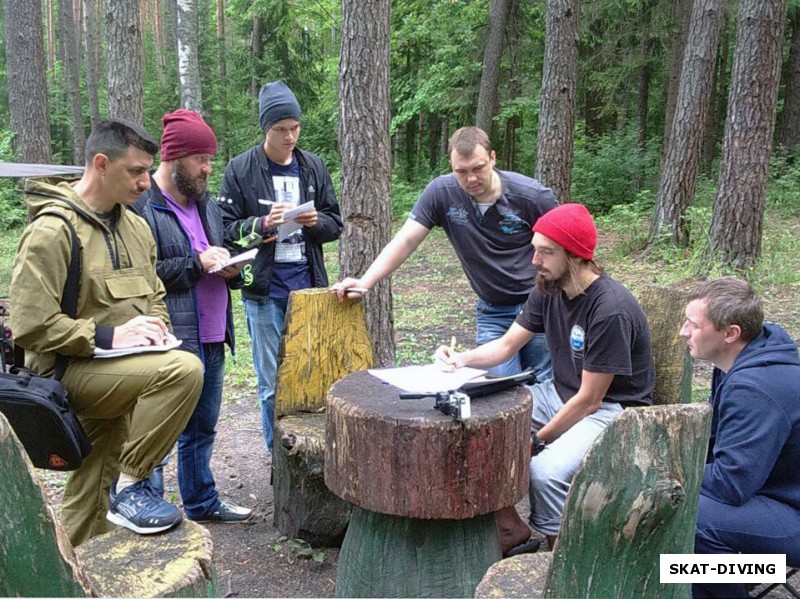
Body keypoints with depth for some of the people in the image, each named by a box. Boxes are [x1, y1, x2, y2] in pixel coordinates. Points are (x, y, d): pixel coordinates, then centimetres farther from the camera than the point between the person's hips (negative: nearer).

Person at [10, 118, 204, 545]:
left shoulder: (135, 226, 11)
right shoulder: (53, 230, -14)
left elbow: (154, 295, 22)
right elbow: (30, 325, -19)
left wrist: (157, 327, 0)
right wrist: (110, 336, -22)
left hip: (117, 373, 8)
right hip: (70, 370, -8)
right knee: (184, 369, -30)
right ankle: (130, 486, -16)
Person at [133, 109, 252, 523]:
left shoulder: (206, 203, 15)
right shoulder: (141, 206, -12)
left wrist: (228, 266, 4)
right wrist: (196, 264, -19)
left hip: (211, 339, 8)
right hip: (170, 343, -8)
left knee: (202, 428, 20)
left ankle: (202, 503, 35)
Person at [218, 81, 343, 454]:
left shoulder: (313, 167, 9)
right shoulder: (240, 170, -2)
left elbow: (335, 224, 13)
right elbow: (225, 229, -2)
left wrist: (315, 221, -9)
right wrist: (262, 224, -19)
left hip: (308, 287, 3)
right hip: (264, 291, -3)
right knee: (272, 384, 4)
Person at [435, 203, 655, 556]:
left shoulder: (611, 310, -26)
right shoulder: (548, 291, -1)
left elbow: (589, 400, -21)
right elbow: (507, 345, 5)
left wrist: (536, 441, -17)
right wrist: (462, 359, -14)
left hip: (610, 409, -8)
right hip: (561, 393, 8)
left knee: (546, 469, -32)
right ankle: (510, 530, 2)